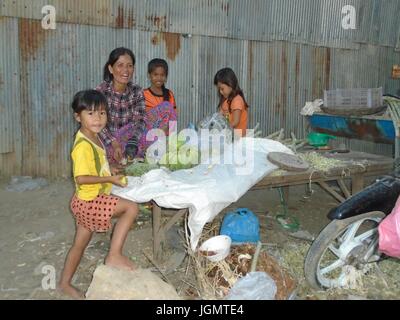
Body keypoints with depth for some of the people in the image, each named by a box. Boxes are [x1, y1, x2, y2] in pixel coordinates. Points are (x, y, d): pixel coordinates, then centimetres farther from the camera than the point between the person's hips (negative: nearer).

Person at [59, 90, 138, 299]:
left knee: (80, 243, 21)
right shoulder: (83, 145, -24)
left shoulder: (93, 137, 6)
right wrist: (110, 179, -22)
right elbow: (81, 178, -27)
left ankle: (64, 283, 37)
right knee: (131, 207, -15)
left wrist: (111, 173, 12)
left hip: (87, 201, 10)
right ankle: (114, 255, -10)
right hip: (89, 201, -10)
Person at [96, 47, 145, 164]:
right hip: (105, 147, -3)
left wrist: (132, 146, -28)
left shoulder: (137, 92, -1)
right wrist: (115, 144, -36)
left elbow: (139, 122, -9)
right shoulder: (100, 91, -13)